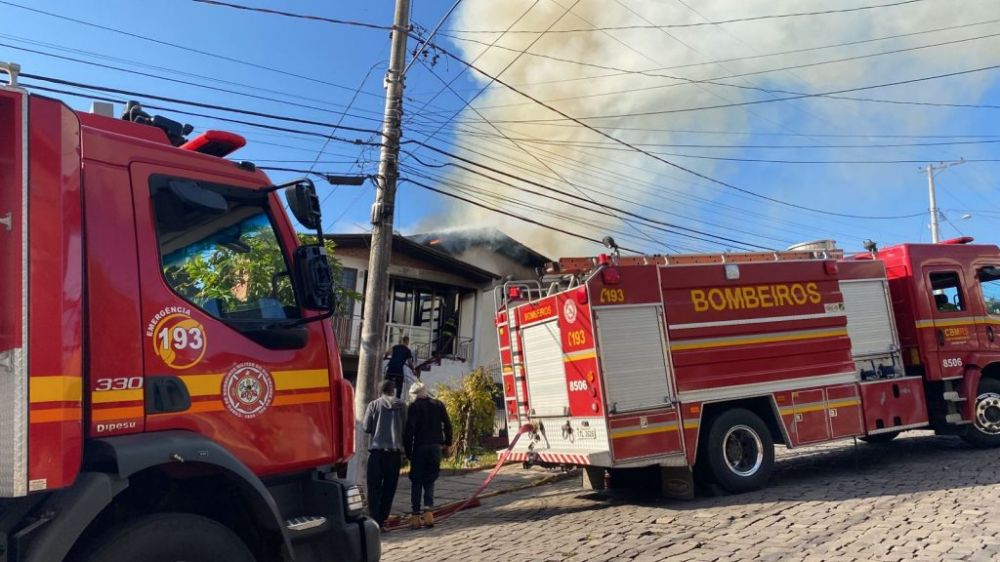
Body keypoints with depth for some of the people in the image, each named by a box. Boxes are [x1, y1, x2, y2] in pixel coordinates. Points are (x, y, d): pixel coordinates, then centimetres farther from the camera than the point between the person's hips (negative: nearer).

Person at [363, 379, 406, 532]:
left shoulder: (374, 405, 0)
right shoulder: (401, 405, 4)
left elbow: (366, 428, 1)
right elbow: (406, 428, 5)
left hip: (376, 450, -1)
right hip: (395, 451, 1)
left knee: (374, 488, 4)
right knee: (389, 488, 9)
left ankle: (375, 521, -2)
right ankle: (382, 521, 7)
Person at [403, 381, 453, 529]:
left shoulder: (413, 407, -5)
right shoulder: (438, 404, 7)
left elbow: (409, 430, -11)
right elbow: (447, 425, 7)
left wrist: (408, 450, -3)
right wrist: (447, 444, 14)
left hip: (419, 448, -3)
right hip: (436, 447, 3)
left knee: (416, 482, 7)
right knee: (429, 480, 12)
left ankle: (415, 515, 4)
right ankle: (428, 510, -4)